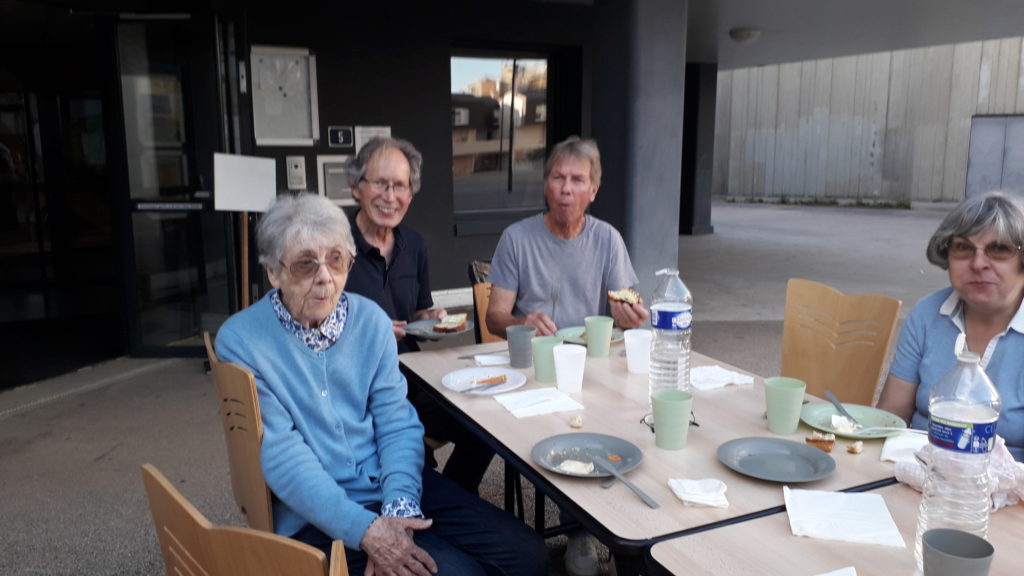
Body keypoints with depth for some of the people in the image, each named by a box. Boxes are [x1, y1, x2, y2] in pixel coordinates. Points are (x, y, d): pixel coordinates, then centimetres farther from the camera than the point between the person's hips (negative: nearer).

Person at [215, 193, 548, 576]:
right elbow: (280, 453, -15)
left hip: (395, 487, 4)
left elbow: (396, 423, 0)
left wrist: (399, 510, -17)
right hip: (318, 514, -4)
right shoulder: (239, 340, -10)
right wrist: (365, 530, -24)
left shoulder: (370, 319, 2)